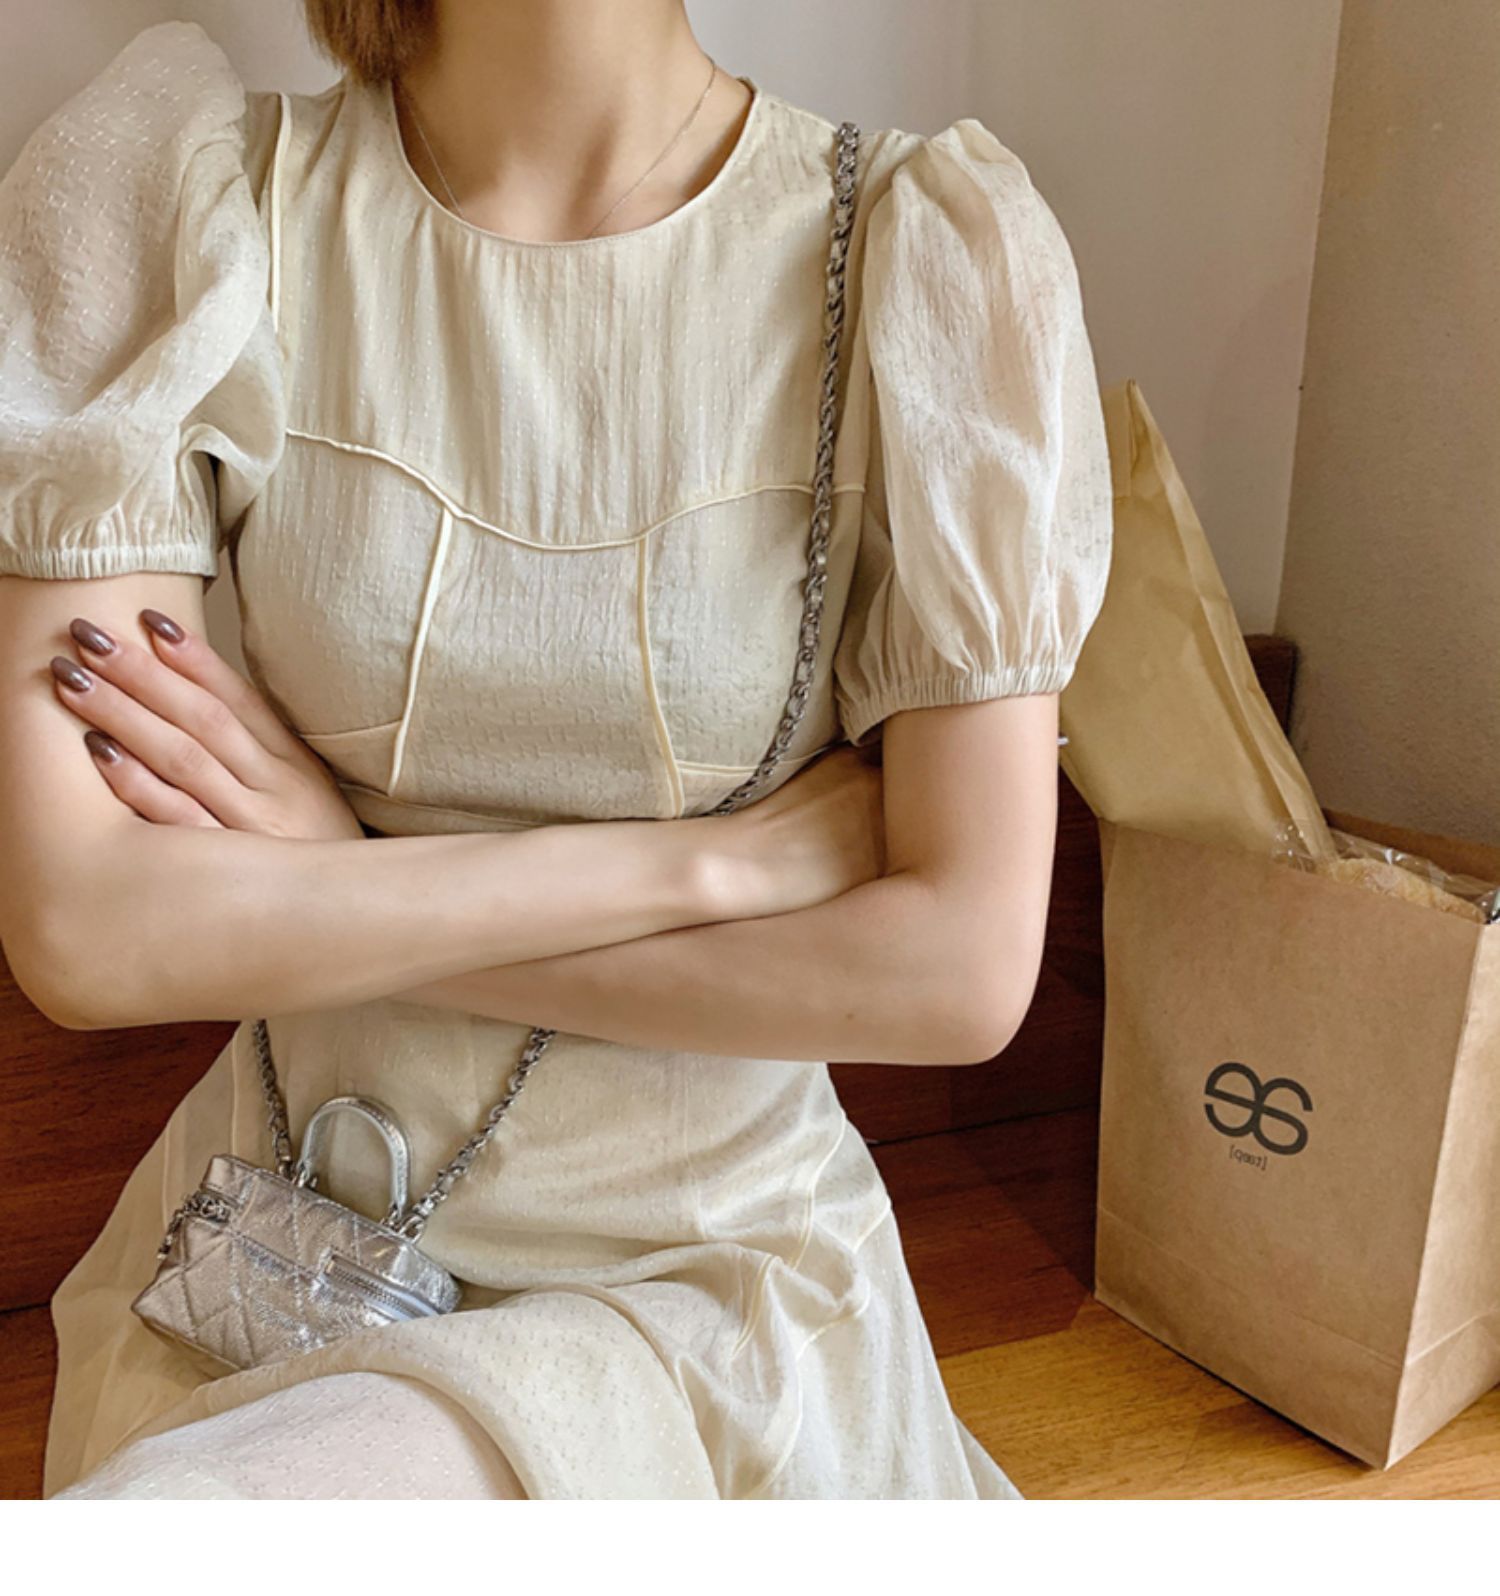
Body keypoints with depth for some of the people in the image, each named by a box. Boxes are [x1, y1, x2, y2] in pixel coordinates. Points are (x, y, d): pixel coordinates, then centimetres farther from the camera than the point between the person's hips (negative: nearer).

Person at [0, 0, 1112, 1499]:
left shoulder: (935, 248, -14)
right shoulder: (179, 193, -11)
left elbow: (967, 965, -18)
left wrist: (338, 888, -17)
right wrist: (712, 856, -20)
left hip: (708, 1274, -1)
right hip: (283, 1247, 2)